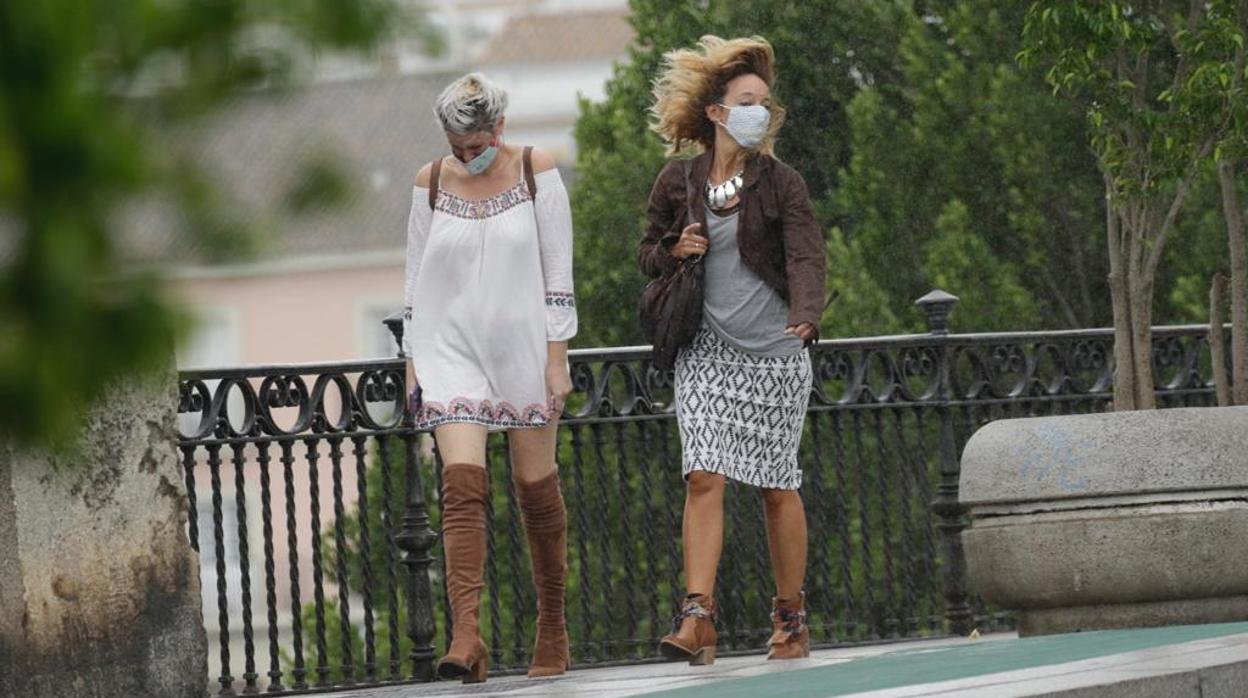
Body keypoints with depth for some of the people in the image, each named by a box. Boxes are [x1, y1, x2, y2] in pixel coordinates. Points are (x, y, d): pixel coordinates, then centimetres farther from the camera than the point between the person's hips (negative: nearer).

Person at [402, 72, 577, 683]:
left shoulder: (536, 173, -1)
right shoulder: (431, 183, 5)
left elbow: (558, 271, -1)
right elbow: (417, 276, 10)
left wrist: (557, 358, -6)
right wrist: (414, 359, 6)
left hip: (523, 346, 0)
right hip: (453, 350, 0)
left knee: (536, 485, 4)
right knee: (462, 483, -15)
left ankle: (553, 626, 21)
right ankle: (466, 637, -26)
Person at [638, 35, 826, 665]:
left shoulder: (780, 183, -3)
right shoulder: (677, 182, 3)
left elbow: (806, 257, -16)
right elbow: (649, 254, 15)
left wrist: (805, 315, -35)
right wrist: (675, 251, -9)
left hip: (774, 353, -1)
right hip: (705, 352, 1)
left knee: (777, 485, 4)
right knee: (704, 478, -11)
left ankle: (791, 617, 17)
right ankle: (697, 619, -17)